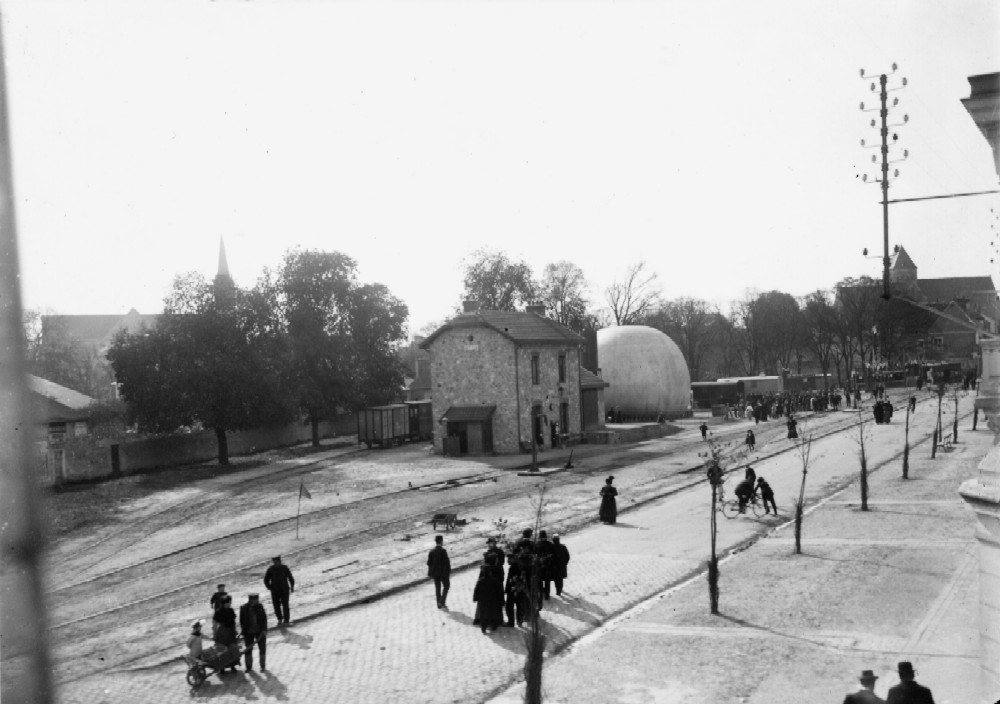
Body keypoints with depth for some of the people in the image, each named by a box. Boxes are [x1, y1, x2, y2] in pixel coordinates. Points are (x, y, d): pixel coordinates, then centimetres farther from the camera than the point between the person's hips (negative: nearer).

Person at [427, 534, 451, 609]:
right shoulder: (443, 551, -20)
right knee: (446, 586, 14)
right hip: (443, 572, -5)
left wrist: (430, 573, 14)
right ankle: (442, 602, 4)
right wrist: (448, 572, -8)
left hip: (435, 572, 5)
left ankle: (439, 604, 20)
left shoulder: (431, 551, -3)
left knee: (437, 587, 15)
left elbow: (429, 563, 2)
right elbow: (446, 563, -18)